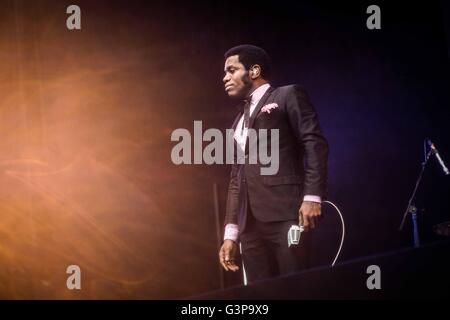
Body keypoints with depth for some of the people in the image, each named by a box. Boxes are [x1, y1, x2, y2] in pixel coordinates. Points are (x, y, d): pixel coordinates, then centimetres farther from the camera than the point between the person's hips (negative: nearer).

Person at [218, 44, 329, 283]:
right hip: (250, 223, 7)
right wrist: (230, 232, 15)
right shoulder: (239, 122, 28)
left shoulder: (288, 96, 8)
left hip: (286, 214, -6)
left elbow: (314, 143, -4)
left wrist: (312, 197, -16)